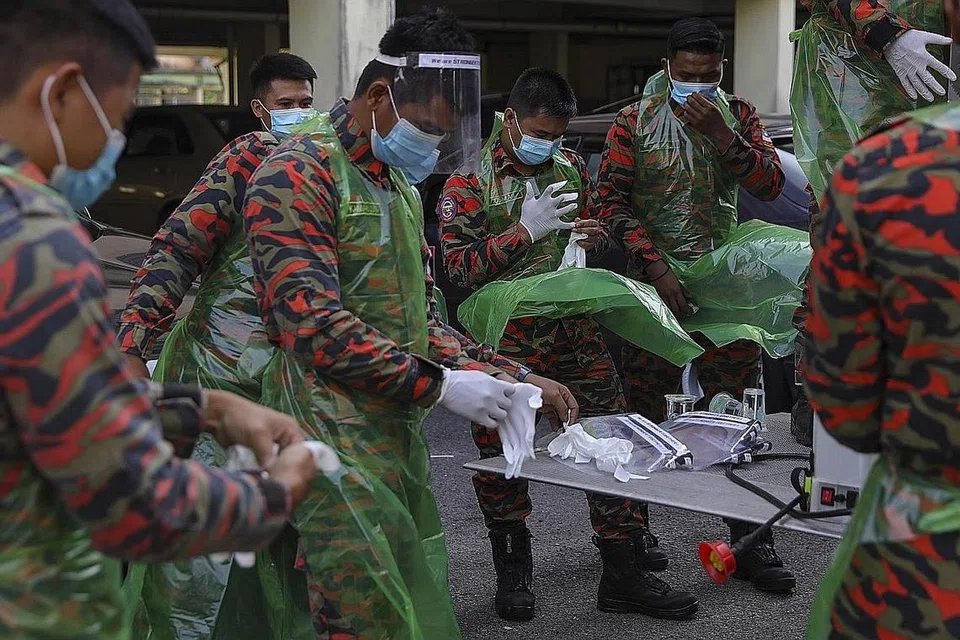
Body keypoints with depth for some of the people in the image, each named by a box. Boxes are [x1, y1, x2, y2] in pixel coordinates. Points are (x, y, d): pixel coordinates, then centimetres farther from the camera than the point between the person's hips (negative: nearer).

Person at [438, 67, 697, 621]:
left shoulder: (570, 166, 10)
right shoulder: (470, 178, -5)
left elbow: (597, 231, 23)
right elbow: (460, 267, -10)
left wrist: (595, 235, -2)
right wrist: (526, 230, -18)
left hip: (576, 331, 4)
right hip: (506, 341, -4)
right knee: (501, 458, 4)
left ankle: (624, 574, 12)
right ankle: (514, 572, 24)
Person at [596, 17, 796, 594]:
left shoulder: (739, 116, 7)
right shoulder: (634, 123, -1)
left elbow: (771, 185, -5)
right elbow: (613, 202, -6)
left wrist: (721, 135, -18)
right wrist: (654, 266, -16)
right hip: (654, 282, -2)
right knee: (644, 414, 3)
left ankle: (750, 539, 9)